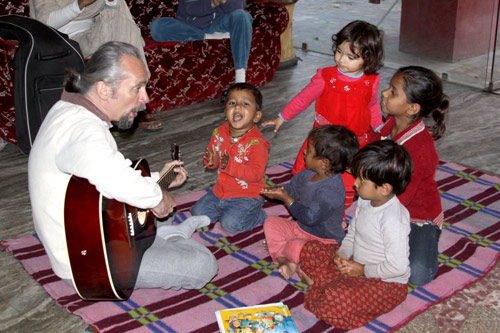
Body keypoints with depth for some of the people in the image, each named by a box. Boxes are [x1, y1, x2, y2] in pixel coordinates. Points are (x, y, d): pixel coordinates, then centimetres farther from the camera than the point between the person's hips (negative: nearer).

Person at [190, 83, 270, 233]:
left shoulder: (256, 142, -22)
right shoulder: (219, 133, -2)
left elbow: (256, 173, -28)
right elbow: (212, 156, 9)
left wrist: (230, 165, -36)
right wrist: (211, 161, -16)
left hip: (247, 195, -7)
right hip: (221, 191, 7)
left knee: (231, 223, -22)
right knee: (198, 212, 4)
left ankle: (260, 217, 5)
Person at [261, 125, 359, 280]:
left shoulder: (331, 191, -32)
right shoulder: (309, 174, -4)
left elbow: (309, 217, -31)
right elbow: (294, 187, 15)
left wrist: (286, 199, -25)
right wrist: (275, 191, -6)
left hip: (324, 240, -10)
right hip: (301, 227, 10)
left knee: (295, 248, -34)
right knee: (271, 222, 3)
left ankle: (278, 250, 3)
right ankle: (284, 261, -12)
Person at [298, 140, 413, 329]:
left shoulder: (393, 220, -30)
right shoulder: (365, 201, -2)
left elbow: (397, 266, -28)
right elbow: (353, 233, 13)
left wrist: (363, 270, -17)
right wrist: (342, 254, -5)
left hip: (386, 284, -9)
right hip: (357, 264, 10)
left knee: (335, 299, -33)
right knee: (311, 250, 7)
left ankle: (319, 283, -3)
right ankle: (323, 284, -9)